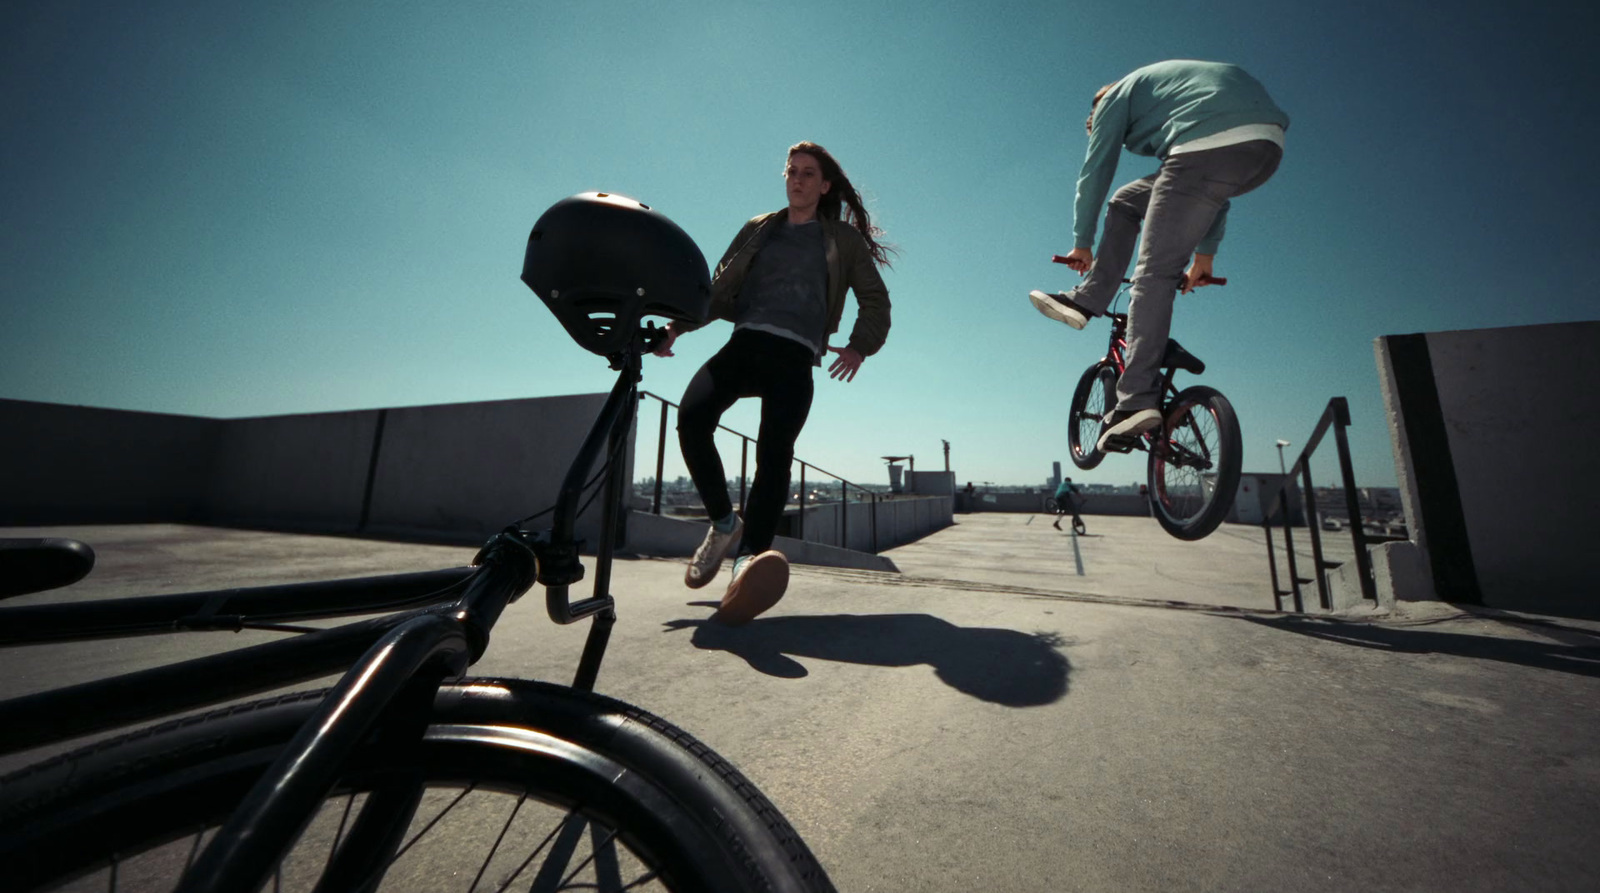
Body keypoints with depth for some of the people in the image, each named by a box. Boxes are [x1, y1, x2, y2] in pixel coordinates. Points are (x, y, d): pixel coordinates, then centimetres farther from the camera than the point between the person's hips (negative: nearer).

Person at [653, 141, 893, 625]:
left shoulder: (843, 239, 20)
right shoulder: (757, 229, 25)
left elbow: (875, 301, 19)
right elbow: (721, 289, 21)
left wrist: (860, 347, 1)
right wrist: (679, 323, 6)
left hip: (794, 356, -2)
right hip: (745, 343, 3)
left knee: (774, 453, -22)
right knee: (692, 416, -23)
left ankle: (748, 561, -26)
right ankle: (724, 522, -5)